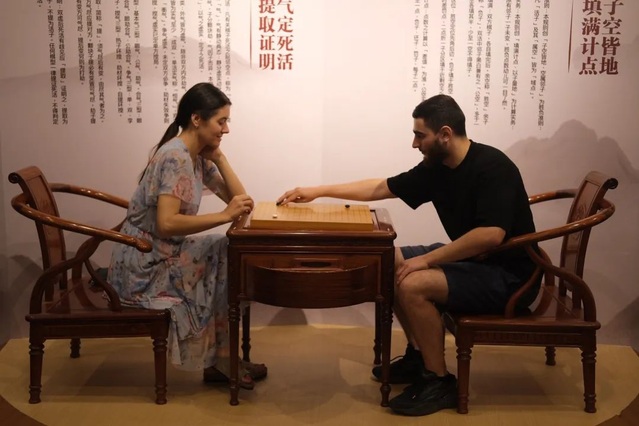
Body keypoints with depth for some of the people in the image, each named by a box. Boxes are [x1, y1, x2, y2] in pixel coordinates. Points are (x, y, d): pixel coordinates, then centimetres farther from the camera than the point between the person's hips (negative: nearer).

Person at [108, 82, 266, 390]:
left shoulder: (199, 158, 8)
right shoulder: (175, 157, -21)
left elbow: (238, 197, 7)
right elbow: (166, 224, -31)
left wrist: (219, 156, -2)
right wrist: (225, 216, -27)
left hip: (164, 255, 9)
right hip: (143, 266, -9)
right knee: (228, 263, -8)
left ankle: (221, 360, 10)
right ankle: (222, 362, 8)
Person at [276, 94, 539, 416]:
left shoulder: (491, 167, -23)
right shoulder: (436, 167, 2)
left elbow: (491, 235, -34)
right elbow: (382, 188, 10)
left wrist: (426, 260, -27)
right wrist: (318, 191, 8)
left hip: (508, 276, -9)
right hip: (471, 259, 9)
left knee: (412, 285, -26)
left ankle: (440, 382, -10)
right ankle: (418, 355, 15)